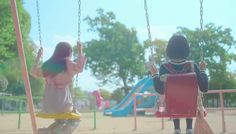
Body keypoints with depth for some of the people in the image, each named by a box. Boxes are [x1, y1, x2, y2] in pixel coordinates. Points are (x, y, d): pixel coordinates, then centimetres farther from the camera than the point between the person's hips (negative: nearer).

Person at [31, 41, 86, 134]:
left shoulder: (47, 64, 11)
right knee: (75, 119, 21)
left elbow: (34, 72, 24)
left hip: (47, 106, 6)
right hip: (62, 104, -6)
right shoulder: (67, 63, -6)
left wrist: (38, 56, 33)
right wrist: (80, 51, -5)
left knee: (61, 120, 33)